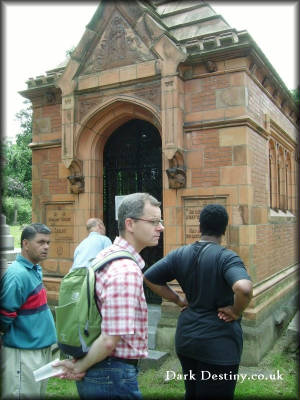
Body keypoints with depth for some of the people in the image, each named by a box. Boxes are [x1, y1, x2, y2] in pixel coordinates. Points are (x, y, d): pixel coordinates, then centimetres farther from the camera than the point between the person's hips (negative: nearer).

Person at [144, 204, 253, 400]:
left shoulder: (180, 254, -1)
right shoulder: (227, 257, -18)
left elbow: (149, 277, 5)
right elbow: (244, 289, -36)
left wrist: (178, 299, 6)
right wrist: (236, 312, -17)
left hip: (185, 338, 6)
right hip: (218, 344, -5)